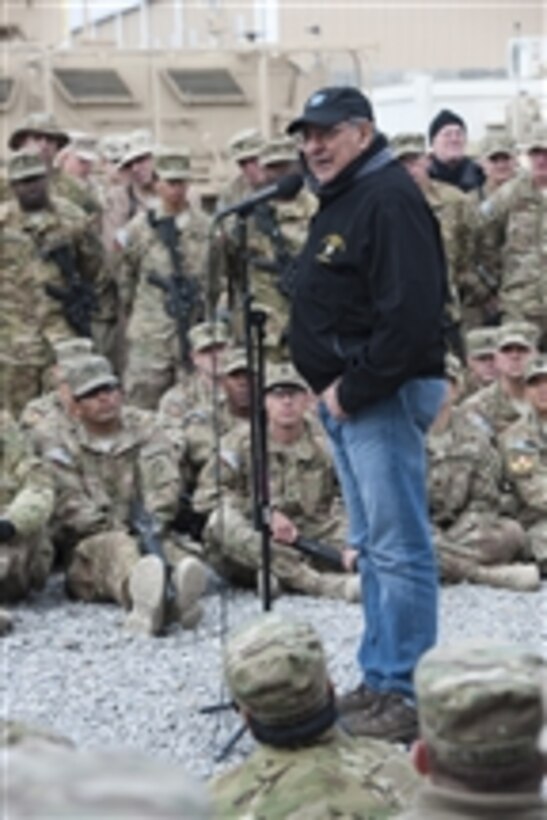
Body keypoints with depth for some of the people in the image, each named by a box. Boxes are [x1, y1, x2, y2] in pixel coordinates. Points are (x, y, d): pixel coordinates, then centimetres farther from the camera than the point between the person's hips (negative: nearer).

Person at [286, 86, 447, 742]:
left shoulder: (388, 198, -15)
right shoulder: (342, 199, 17)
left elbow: (411, 313, -24)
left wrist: (353, 390, -18)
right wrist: (331, 389, 11)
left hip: (382, 396, -11)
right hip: (345, 396, 11)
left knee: (398, 547, -6)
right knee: (373, 547, 15)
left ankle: (407, 691, 0)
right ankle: (380, 679, 23)